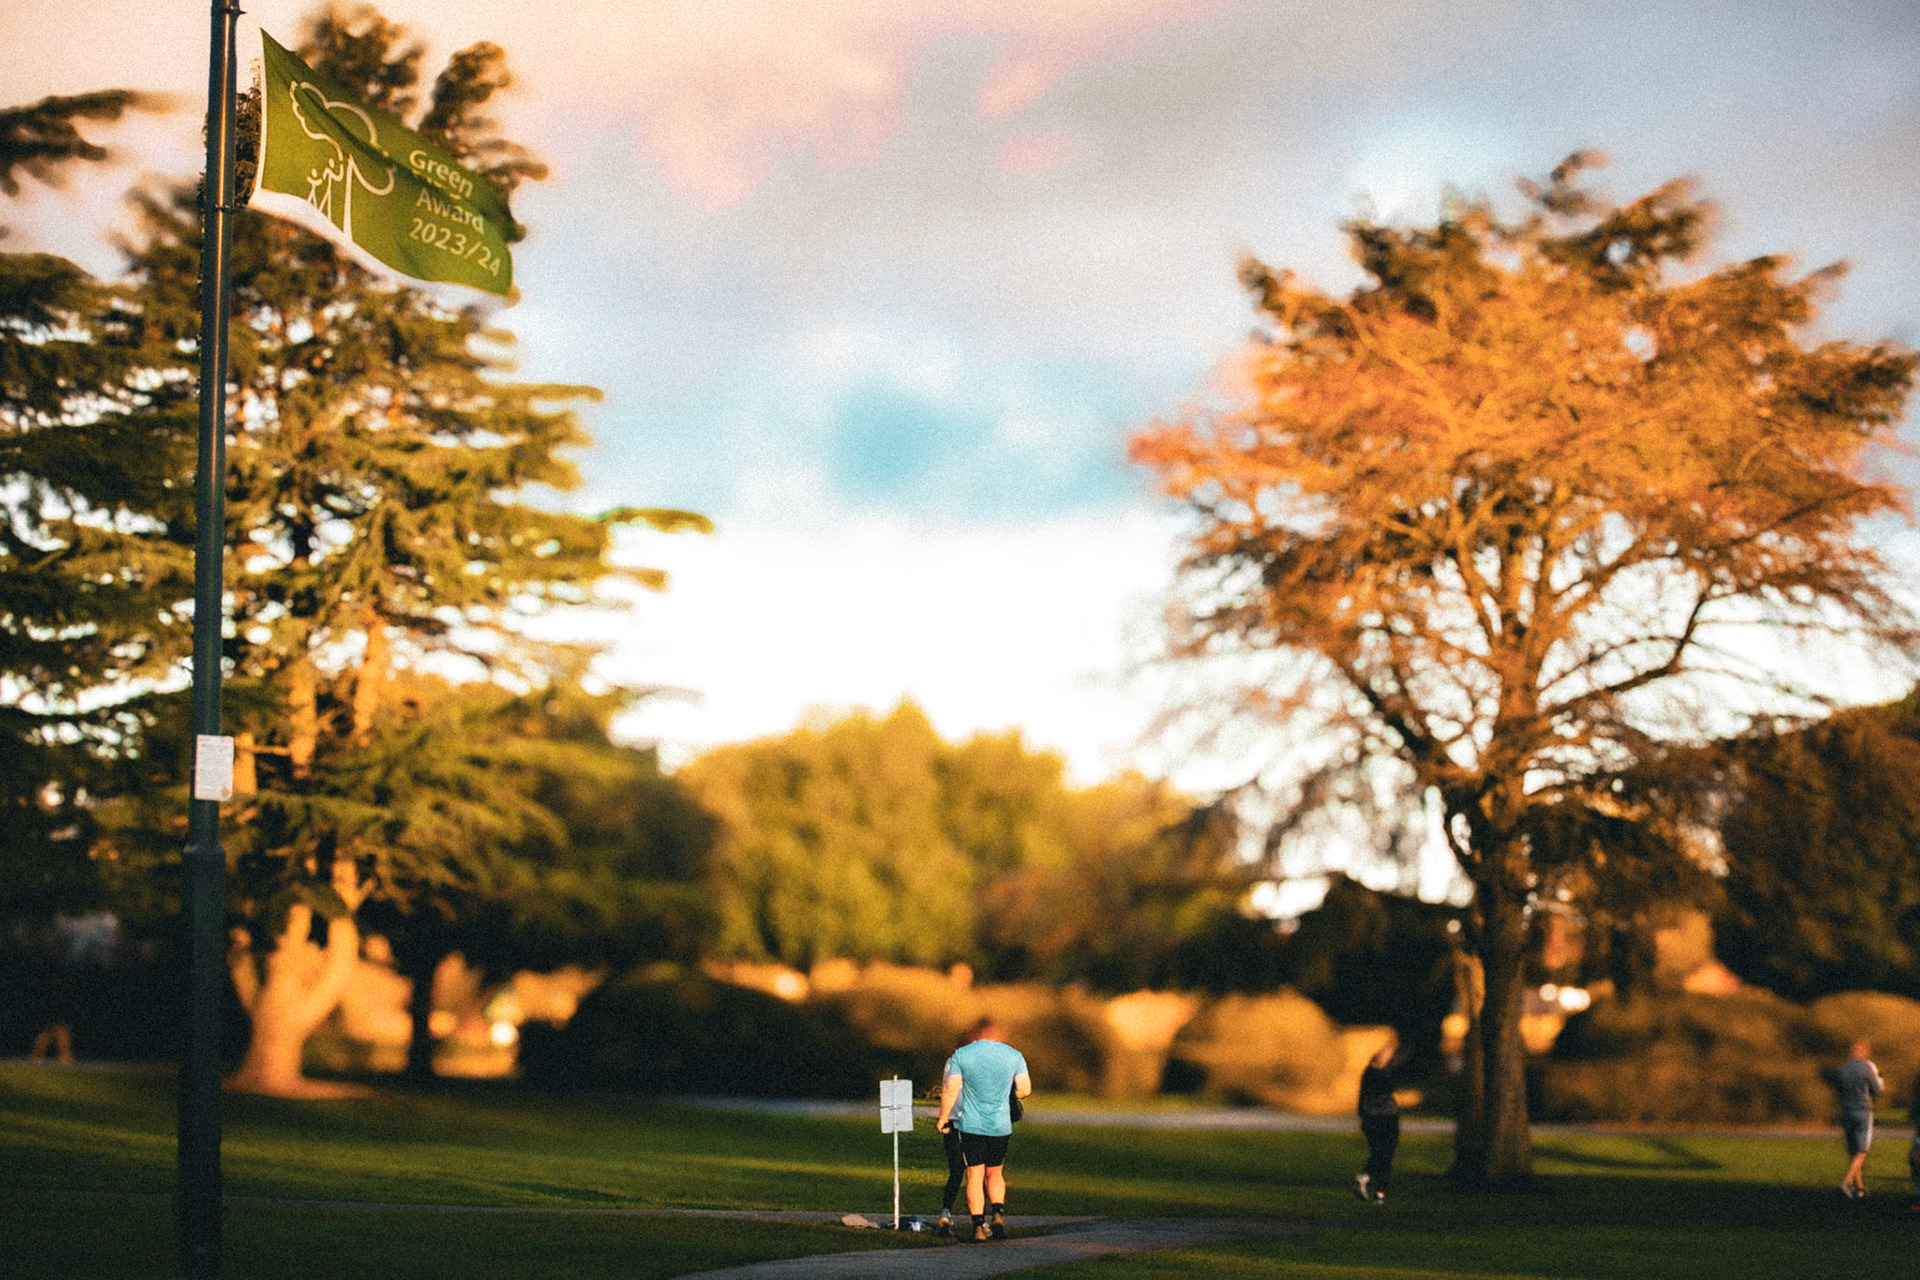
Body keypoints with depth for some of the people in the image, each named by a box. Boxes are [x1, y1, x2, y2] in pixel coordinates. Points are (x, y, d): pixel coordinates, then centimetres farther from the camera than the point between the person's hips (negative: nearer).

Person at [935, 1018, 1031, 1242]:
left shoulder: (961, 1055, -4)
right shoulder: (1014, 1055, 1)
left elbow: (950, 1090, -8)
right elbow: (1025, 1089, 0)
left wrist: (943, 1118, 2)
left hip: (971, 1124, -2)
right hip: (1001, 1126, 2)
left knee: (974, 1176, 5)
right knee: (995, 1174, 17)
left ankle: (979, 1226, 0)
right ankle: (998, 1214, -4)